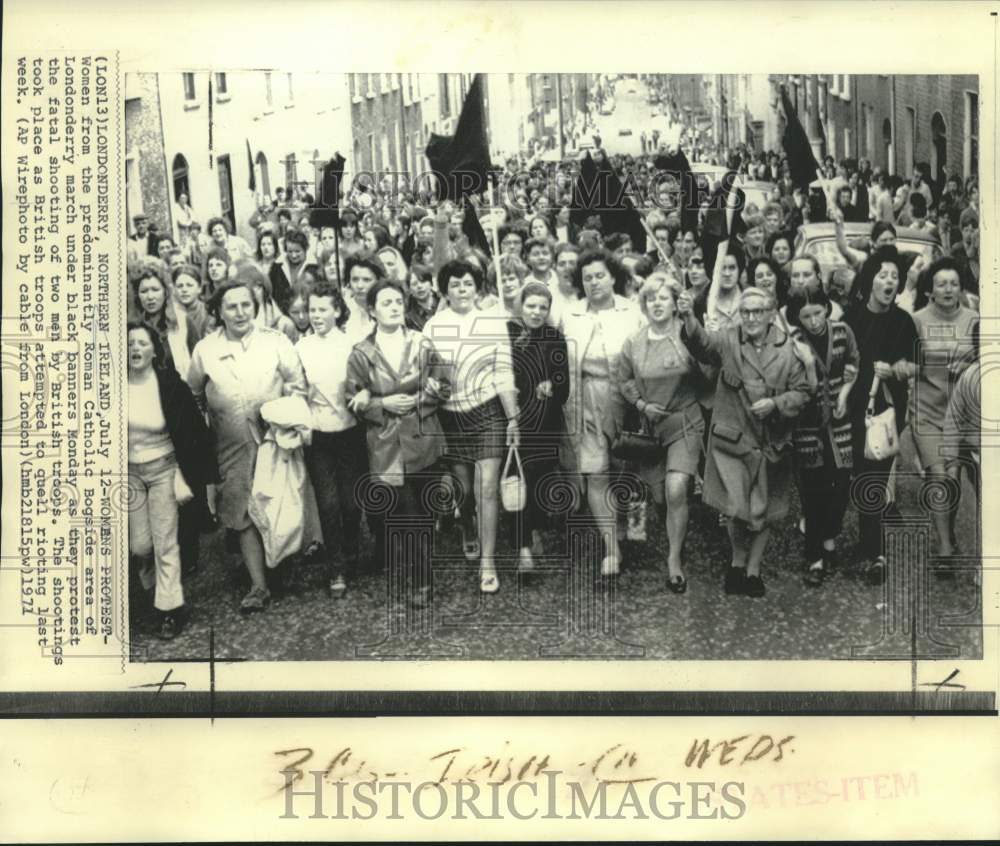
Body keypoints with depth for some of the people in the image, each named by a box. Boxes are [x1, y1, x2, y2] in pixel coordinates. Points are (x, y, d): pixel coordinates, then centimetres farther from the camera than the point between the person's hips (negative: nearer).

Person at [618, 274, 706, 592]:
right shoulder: (633, 344, 2)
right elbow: (624, 381, 11)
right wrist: (642, 405, -2)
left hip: (685, 423, -3)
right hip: (650, 424, 3)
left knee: (676, 491, -16)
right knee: (661, 496, 10)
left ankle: (674, 558, -2)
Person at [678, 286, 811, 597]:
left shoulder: (788, 347, -2)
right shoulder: (729, 340, -3)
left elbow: (801, 391, 0)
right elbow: (702, 343, -21)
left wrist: (775, 403, -17)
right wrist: (688, 318, -40)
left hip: (772, 442, 2)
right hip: (732, 438, -1)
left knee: (764, 510, 12)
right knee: (737, 508, -5)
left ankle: (753, 569, 29)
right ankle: (737, 561, 23)